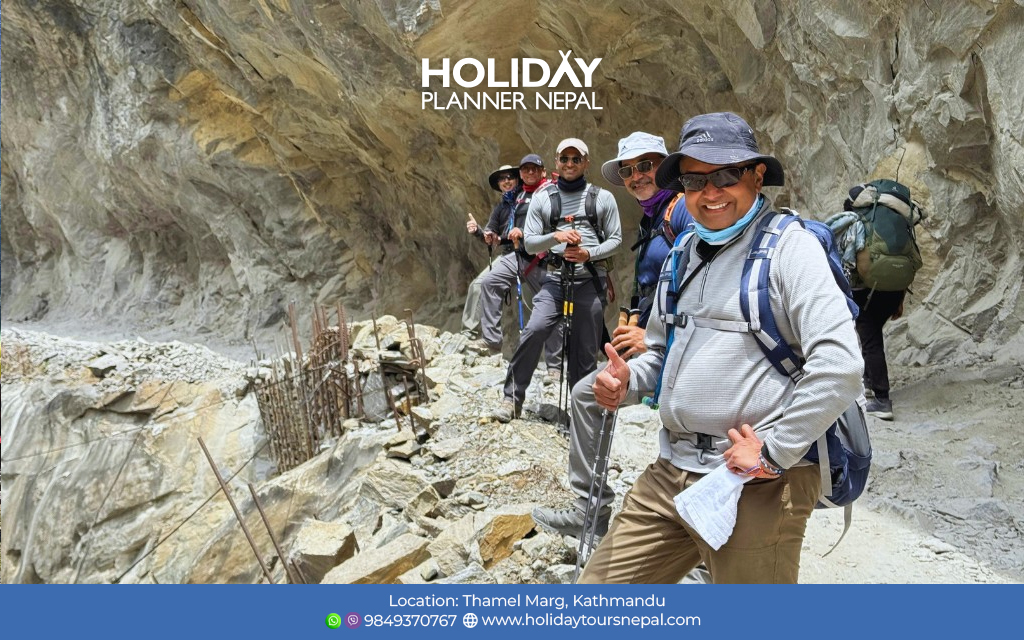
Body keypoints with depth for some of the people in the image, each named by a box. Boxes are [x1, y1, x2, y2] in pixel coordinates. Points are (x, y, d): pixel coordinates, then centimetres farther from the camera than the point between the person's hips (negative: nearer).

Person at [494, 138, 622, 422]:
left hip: (590, 279, 0)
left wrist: (589, 253, -12)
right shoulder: (542, 198, 9)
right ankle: (513, 397, -5)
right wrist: (555, 236, -15)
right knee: (534, 330, -18)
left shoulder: (602, 198, 7)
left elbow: (615, 239, 7)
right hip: (556, 277, 0)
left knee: (585, 349, 3)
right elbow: (529, 243, 4)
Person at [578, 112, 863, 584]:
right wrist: (627, 381, 3)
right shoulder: (683, 254, 14)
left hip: (755, 487, -7)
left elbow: (839, 364, -18)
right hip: (669, 474, 7)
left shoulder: (788, 247, -8)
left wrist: (775, 453, -16)